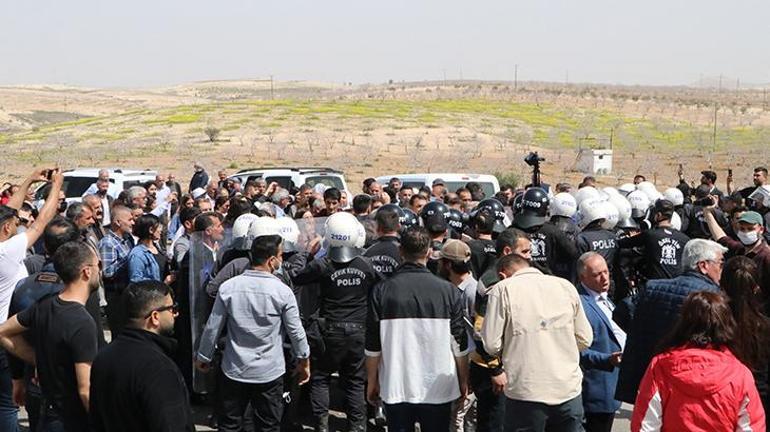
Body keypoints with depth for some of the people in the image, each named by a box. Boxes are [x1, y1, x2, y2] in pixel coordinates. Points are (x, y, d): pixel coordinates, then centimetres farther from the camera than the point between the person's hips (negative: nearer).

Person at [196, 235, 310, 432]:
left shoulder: (228, 287, -8)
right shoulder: (282, 291, -12)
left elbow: (212, 328, -2)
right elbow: (296, 332, -5)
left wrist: (203, 357, 14)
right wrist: (304, 362, 11)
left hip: (234, 371, 2)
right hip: (269, 373, -2)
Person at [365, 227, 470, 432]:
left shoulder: (382, 290, -6)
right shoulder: (449, 291, -6)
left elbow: (373, 345, -2)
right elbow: (459, 344, -2)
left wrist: (372, 382, 9)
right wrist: (463, 382, 11)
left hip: (395, 388, 0)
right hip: (438, 387, 0)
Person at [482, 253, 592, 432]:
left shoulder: (503, 289, -3)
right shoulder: (566, 286, 7)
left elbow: (492, 345, -6)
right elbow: (585, 339, 9)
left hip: (526, 392, -3)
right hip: (569, 391, 3)